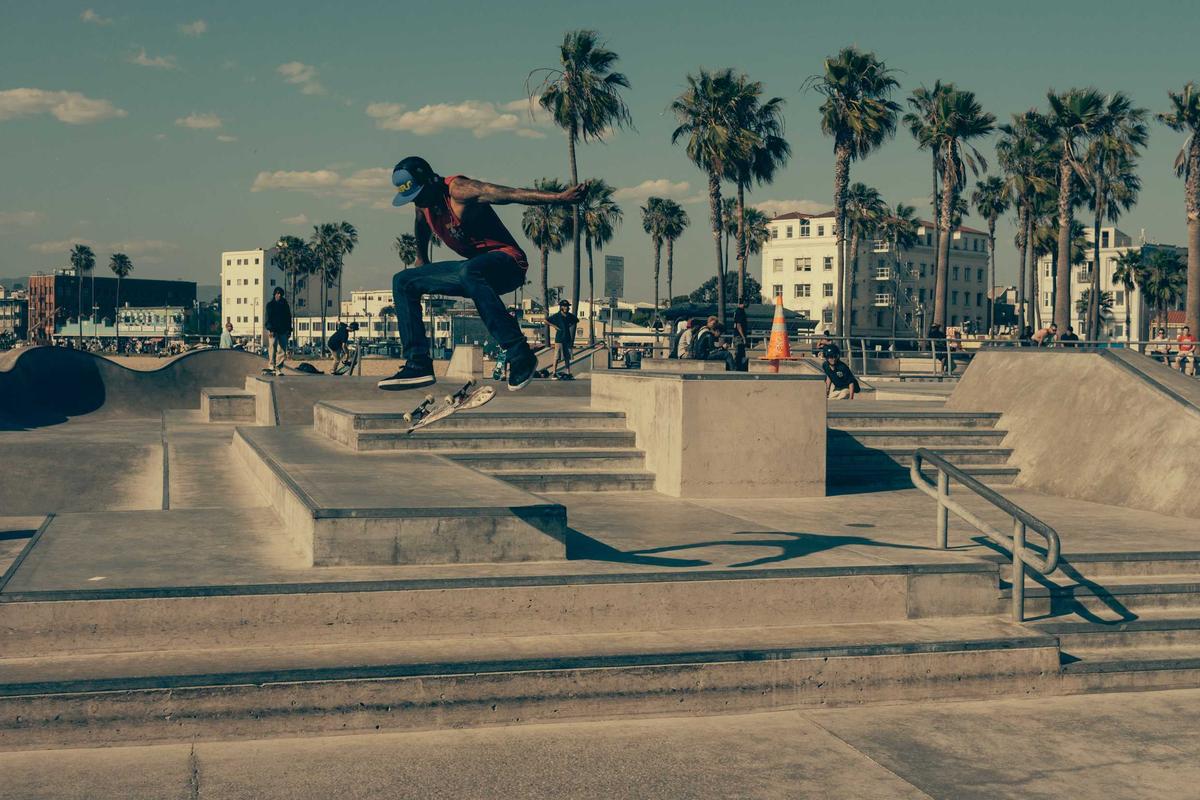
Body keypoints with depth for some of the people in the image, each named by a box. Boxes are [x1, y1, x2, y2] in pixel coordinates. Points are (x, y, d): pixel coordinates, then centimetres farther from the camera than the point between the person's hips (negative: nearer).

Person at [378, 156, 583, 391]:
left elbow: (510, 194, -31)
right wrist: (421, 258, 44)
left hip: (506, 262, -9)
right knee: (403, 282, 6)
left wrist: (559, 197, -39)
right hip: (473, 269, 9)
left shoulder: (459, 190, -20)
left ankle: (520, 355, -40)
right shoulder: (423, 200, 5)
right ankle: (418, 364, -3)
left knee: (469, 272, -42)